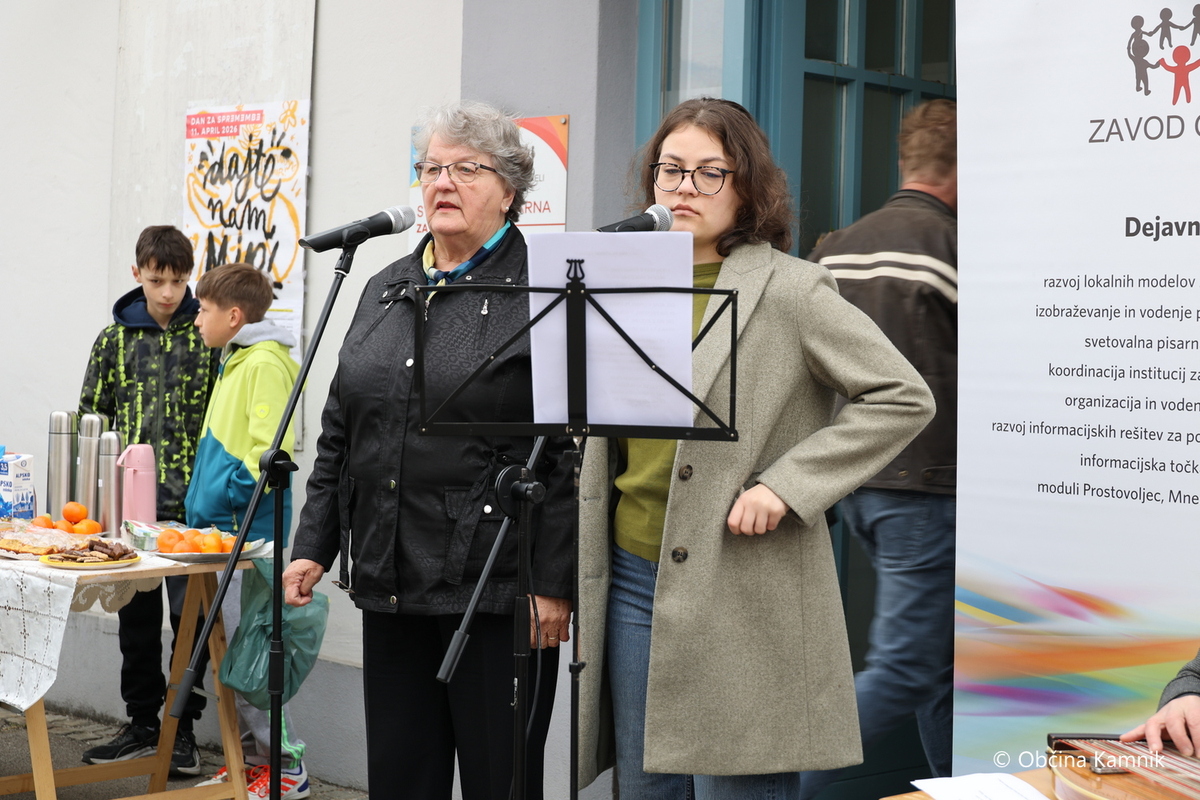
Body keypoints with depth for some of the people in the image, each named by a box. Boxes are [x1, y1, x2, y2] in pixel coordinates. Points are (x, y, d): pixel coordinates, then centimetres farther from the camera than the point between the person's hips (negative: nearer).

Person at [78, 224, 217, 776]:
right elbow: (92, 420, 10)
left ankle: (182, 729, 12)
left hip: (192, 504, -3)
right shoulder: (115, 338, 6)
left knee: (190, 614, 0)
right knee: (136, 614, 10)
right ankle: (141, 724, 22)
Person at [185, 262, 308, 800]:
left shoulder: (266, 362, -12)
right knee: (229, 647, 12)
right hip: (222, 529, 10)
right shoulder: (235, 362, 18)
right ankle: (252, 755, 20)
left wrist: (231, 493, -24)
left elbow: (272, 450, -21)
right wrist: (202, 506, 20)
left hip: (247, 529, -10)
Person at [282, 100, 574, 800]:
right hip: (389, 583, 6)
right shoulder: (386, 290, 15)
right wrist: (315, 546, 12)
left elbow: (573, 452, -12)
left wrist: (556, 584, -15)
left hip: (497, 589, -6)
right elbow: (340, 434, 18)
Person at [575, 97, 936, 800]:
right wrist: (576, 575, 15)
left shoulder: (791, 290, -6)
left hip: (745, 591, -5)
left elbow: (904, 398, -10)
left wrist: (784, 485, -16)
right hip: (633, 579, 6)